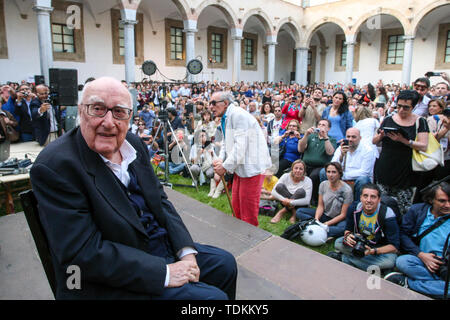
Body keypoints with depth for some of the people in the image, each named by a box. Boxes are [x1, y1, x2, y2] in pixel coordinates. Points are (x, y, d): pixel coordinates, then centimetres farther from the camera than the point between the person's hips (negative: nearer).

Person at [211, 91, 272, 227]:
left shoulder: (238, 115, -18)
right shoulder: (225, 118, 14)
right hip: (240, 167, 10)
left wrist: (225, 166, -18)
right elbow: (226, 142, 18)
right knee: (236, 205, 18)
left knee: (248, 210, -1)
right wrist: (220, 159, 0)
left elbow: (240, 146, -24)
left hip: (251, 167, -10)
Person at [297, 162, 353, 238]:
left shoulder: (347, 190, -18)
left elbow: (343, 214, -16)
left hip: (338, 219, -5)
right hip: (325, 215, 5)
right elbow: (320, 206, -1)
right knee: (299, 211, -12)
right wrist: (316, 219, -20)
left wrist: (326, 224, -23)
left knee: (343, 228, -41)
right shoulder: (323, 185, -4)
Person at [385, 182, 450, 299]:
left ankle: (407, 282, -19)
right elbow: (403, 234, 1)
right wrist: (421, 254, -11)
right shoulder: (416, 210, 3)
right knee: (401, 262, -33)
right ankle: (438, 283, -18)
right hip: (421, 259, 1)